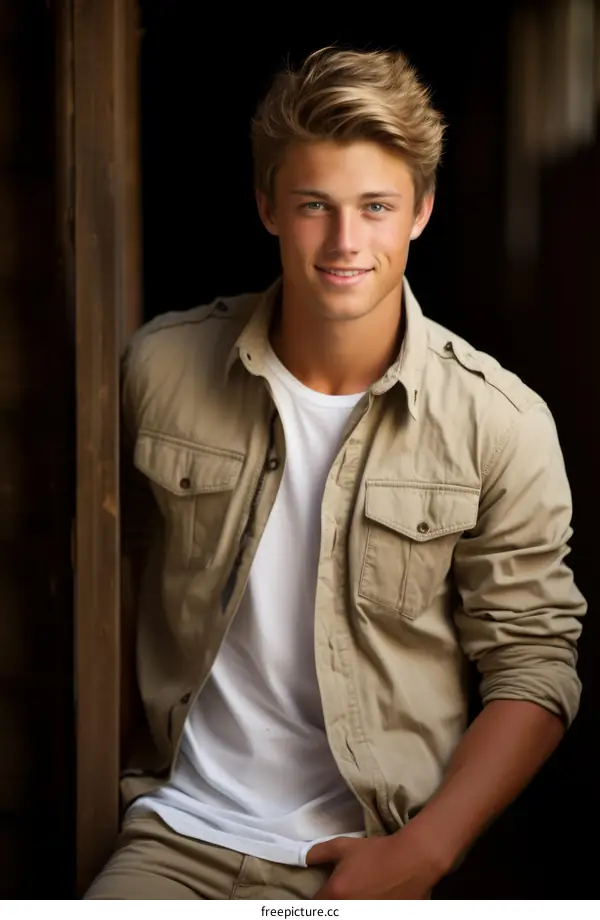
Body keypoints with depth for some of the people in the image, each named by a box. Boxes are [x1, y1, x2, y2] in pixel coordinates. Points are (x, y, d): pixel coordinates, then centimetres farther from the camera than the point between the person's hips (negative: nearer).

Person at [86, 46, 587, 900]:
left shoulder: (503, 424, -8)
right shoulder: (163, 366, -2)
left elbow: (533, 664, -4)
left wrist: (420, 855, -12)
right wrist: (126, 708, 8)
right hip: (178, 829, 1)